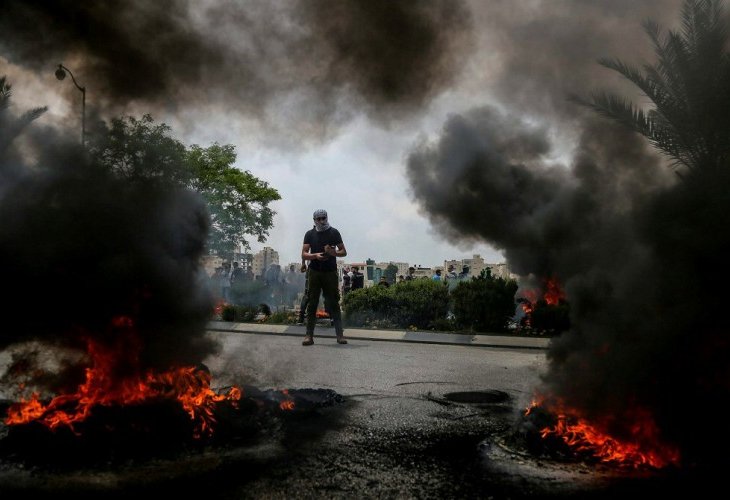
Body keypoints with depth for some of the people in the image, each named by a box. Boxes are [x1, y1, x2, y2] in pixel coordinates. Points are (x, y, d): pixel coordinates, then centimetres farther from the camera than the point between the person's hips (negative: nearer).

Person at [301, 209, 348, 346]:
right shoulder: (310, 234, 8)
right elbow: (304, 254, 3)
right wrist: (315, 255, -17)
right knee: (312, 303, 0)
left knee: (333, 303, -1)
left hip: (330, 273, 0)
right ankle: (309, 335, 2)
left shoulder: (334, 233, 7)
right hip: (315, 272, 1)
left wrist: (334, 252, -14)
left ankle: (340, 334, 1)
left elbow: (343, 252, 7)